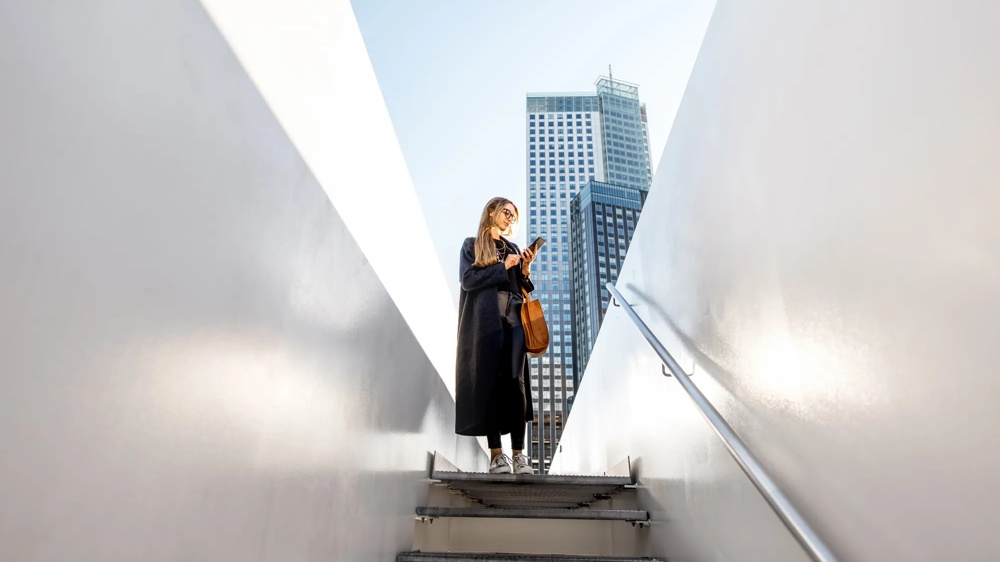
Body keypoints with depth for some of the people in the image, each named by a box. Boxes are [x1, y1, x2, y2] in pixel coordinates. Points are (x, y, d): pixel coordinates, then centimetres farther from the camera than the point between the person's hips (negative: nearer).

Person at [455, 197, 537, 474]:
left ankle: (518, 453, -8)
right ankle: (496, 453, -7)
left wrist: (525, 270, 2)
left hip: (514, 317, 3)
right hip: (486, 319, -3)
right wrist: (503, 267, -6)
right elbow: (468, 279, -2)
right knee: (490, 383, -9)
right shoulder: (472, 244, 13)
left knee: (516, 383, -9)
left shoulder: (513, 248, 25)